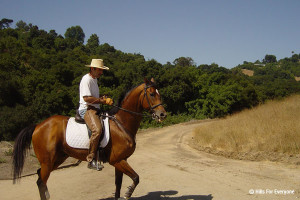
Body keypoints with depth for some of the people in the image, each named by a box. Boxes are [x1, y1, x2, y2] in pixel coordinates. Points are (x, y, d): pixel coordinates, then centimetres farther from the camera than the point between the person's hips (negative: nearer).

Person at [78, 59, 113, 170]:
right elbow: (87, 98, -20)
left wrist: (103, 99, 10)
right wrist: (103, 101, -15)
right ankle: (91, 160, -28)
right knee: (97, 129, -32)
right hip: (86, 109, -11)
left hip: (95, 109, 11)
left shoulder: (94, 79, 21)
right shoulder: (86, 79, -10)